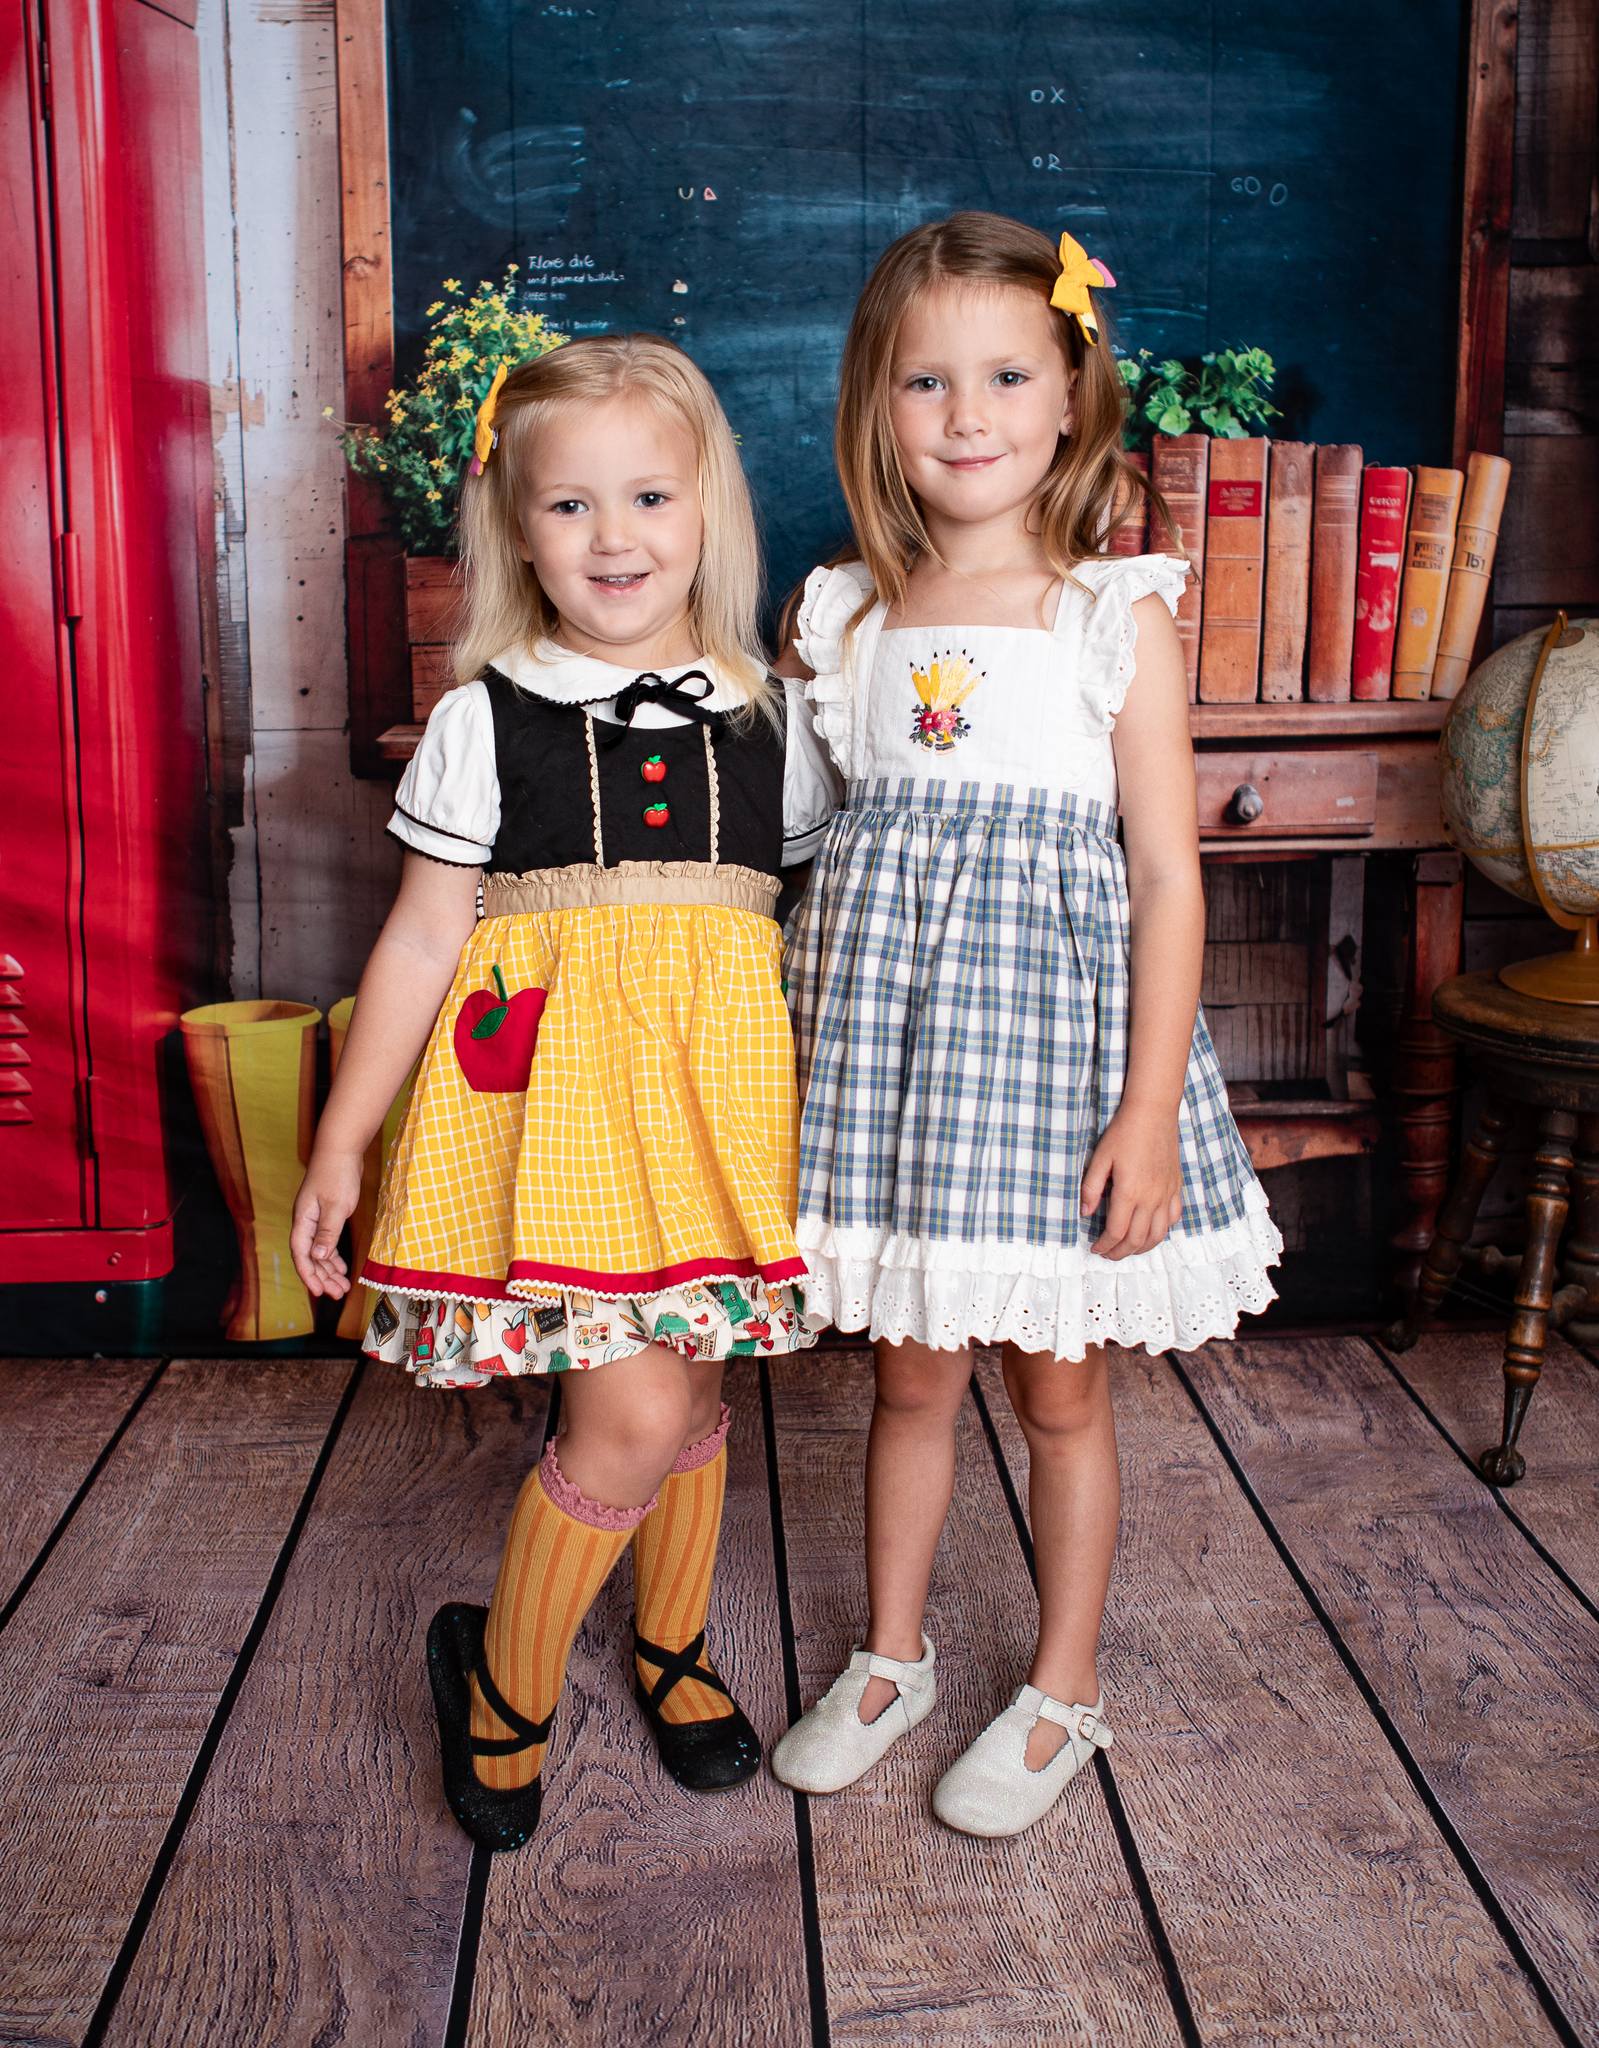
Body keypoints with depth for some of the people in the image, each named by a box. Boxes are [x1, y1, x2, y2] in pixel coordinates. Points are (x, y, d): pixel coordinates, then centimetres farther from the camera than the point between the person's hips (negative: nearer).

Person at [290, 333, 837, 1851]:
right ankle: (500, 1672, 16)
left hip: (718, 1084, 3)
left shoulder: (768, 716, 6)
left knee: (693, 1382, 14)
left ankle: (671, 1645, 40)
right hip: (555, 1079, -3)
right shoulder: (488, 718, -1)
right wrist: (340, 1140, 1)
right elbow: (421, 939, 1)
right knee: (633, 1414, -9)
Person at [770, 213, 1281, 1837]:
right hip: (887, 1023, 3)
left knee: (1059, 1385, 10)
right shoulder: (843, 620, 4)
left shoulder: (1121, 618, -5)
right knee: (911, 1368, 15)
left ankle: (1062, 1691, 30)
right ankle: (890, 1658, 35)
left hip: (1053, 1025, -2)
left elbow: (1168, 873, -7)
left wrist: (1151, 1106, -11)